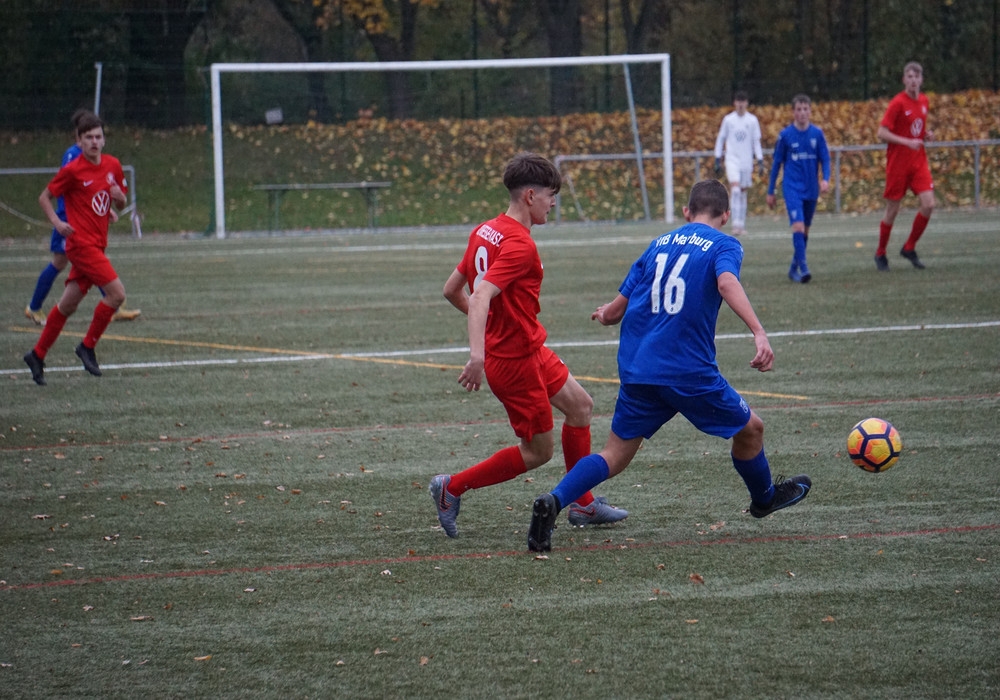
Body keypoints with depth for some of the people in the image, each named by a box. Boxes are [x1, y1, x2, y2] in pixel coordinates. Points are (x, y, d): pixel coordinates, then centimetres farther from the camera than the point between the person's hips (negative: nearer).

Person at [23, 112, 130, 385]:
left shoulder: (112, 165, 7)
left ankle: (37, 355, 23)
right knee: (117, 292, -17)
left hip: (97, 245, 7)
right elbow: (44, 197, -1)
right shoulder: (72, 170, -10)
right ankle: (88, 347, -3)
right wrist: (57, 222, -16)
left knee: (68, 305, 12)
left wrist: (118, 196, -4)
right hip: (81, 243, -7)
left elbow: (121, 203, 19)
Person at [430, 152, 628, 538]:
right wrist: (477, 355, -44)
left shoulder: (485, 231, 5)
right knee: (538, 451, 2)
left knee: (580, 405, 18)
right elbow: (481, 297, -35)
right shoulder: (519, 245, -23)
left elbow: (452, 290, 11)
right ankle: (452, 488, 9)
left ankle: (582, 505, 25)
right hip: (515, 359, -10)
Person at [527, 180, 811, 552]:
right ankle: (765, 497, 39)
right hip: (689, 370, -5)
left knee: (616, 453, 7)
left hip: (635, 367, 5)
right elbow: (727, 282, -23)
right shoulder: (723, 245, 1)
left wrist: (605, 315, 41)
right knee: (750, 428, 18)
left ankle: (554, 501, -15)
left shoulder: (659, 244, 15)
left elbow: (616, 309, 17)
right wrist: (759, 333, -34)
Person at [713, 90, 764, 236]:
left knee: (743, 192, 8)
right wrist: (718, 160, 5)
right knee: (735, 189, -19)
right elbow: (720, 139, 9)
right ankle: (736, 223, -22)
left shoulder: (752, 120, 4)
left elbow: (756, 142, 6)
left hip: (747, 161, 2)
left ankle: (742, 224, 15)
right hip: (732, 160, -2)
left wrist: (760, 161, 0)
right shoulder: (728, 119, 3)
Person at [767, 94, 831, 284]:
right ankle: (803, 268, -21)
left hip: (811, 189, 3)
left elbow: (825, 159, 5)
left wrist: (825, 179, -15)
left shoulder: (817, 133, 1)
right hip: (792, 188, -3)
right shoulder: (785, 135, -3)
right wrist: (770, 191, 7)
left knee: (805, 230, 11)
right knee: (798, 225, -19)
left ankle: (794, 268, 25)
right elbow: (776, 163, 4)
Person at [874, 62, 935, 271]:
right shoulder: (898, 103, -12)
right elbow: (882, 133, -16)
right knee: (892, 210, 1)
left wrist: (927, 134, 4)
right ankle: (880, 254, 19)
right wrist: (907, 142, -24)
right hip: (898, 162, -5)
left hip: (919, 161, 5)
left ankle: (909, 248, 8)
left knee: (928, 205, -9)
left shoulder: (924, 101, 8)